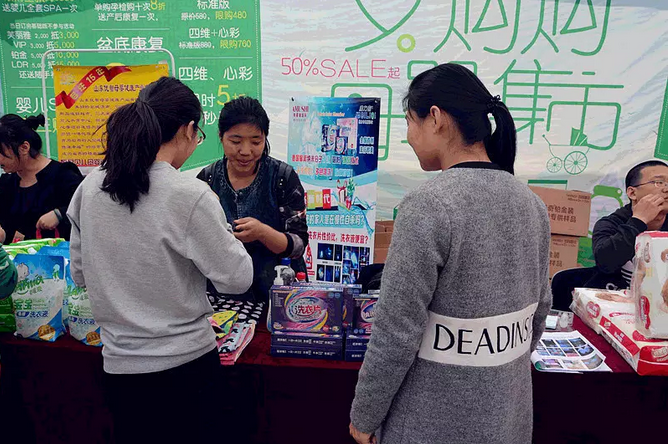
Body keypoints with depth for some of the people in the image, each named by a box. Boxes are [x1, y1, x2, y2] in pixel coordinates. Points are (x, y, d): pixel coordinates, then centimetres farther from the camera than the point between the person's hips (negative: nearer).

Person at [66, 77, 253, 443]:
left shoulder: (89, 188, -3)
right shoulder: (189, 196, -21)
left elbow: (80, 275, 7)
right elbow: (238, 279, -14)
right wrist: (220, 228, 0)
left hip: (120, 365, 5)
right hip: (185, 362, -4)